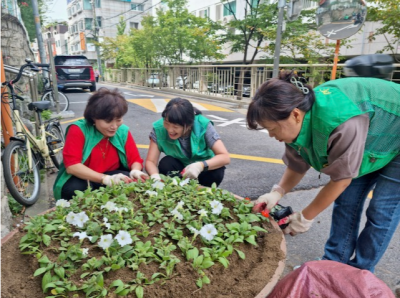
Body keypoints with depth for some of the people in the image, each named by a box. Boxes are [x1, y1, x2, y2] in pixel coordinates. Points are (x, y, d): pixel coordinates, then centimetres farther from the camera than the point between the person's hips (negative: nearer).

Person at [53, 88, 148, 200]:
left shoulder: (123, 131, -8)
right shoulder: (78, 130, -19)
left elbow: (135, 160, -5)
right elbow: (71, 166, -28)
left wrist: (135, 172, -32)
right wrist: (106, 179, -40)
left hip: (111, 175, 3)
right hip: (81, 179, -2)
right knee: (73, 189, -36)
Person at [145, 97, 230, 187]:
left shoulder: (203, 126, -25)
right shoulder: (159, 129, -22)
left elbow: (225, 157, -27)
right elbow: (150, 161, -20)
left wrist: (201, 165, -45)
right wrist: (155, 176, -43)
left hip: (201, 171, 0)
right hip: (178, 171, 1)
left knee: (217, 171, -30)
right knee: (166, 163, -29)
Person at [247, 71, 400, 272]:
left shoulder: (341, 123, -44)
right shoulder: (299, 124, -20)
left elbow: (342, 178, -32)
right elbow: (296, 166, -7)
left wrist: (305, 217, -22)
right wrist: (277, 192, -24)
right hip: (372, 142, 7)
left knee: (381, 212, -4)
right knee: (346, 202, 5)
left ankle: (359, 272, 15)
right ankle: (334, 263, 18)